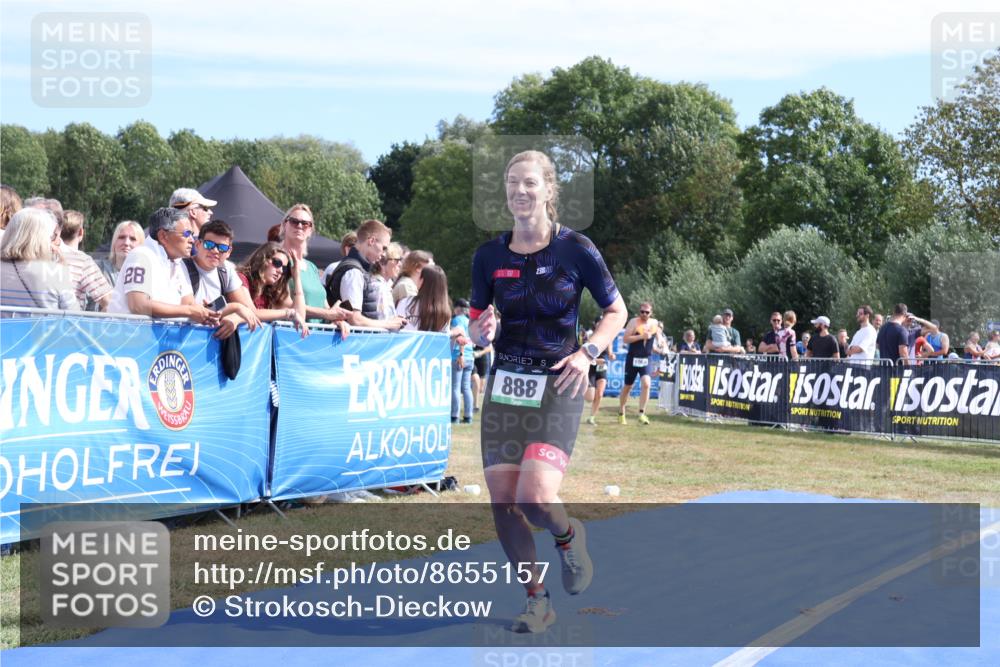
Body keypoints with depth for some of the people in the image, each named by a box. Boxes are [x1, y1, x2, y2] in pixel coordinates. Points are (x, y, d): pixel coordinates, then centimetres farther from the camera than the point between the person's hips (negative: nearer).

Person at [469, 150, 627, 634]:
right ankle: (537, 602, 19)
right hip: (504, 384, 4)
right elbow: (477, 326, 11)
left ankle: (569, 537, 18)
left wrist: (588, 352, -14)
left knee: (534, 496, -19)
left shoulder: (576, 249, -7)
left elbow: (616, 311, 2)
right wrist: (481, 332, -13)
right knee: (502, 502, 1)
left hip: (557, 385, -4)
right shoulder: (489, 255, 2)